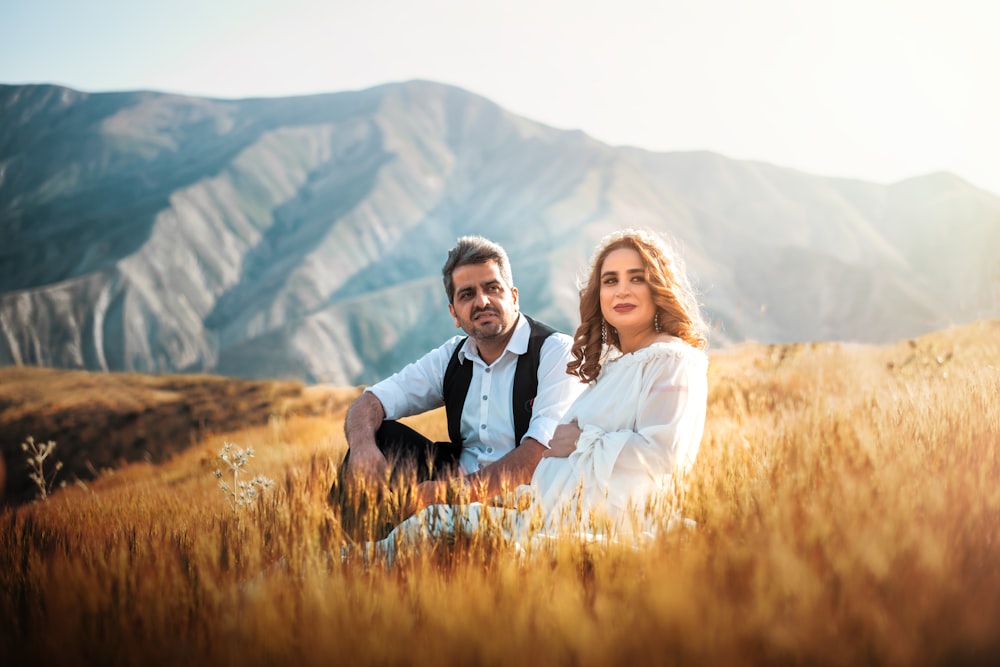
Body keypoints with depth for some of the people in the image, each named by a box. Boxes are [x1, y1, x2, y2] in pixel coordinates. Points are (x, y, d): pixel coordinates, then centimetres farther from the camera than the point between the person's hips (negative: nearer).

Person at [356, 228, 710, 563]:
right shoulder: (614, 363, 23)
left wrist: (582, 441, -10)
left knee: (431, 524, -18)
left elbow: (661, 453, -19)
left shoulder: (672, 361, -4)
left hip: (595, 523, -9)